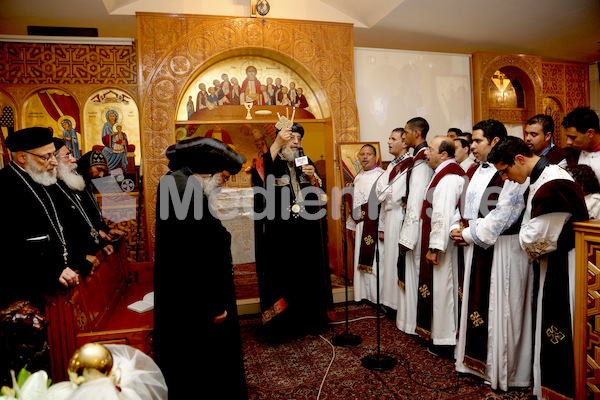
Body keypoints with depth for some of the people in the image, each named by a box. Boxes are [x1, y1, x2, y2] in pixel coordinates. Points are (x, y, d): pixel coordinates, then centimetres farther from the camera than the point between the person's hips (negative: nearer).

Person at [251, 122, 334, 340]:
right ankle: (282, 323, 13)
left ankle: (308, 319, 23)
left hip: (306, 234, 5)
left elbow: (318, 196, 14)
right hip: (280, 234, -4)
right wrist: (277, 143, -30)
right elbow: (260, 173, -24)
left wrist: (313, 178, -6)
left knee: (307, 273, 9)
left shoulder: (306, 163, 15)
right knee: (281, 275, -1)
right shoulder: (270, 162, 1)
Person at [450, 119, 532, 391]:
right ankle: (477, 361, 29)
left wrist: (470, 234, -12)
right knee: (476, 303, 14)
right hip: (476, 248, 8)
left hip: (503, 249, -8)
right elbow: (466, 206, 18)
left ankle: (502, 371, 18)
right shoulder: (478, 171, 14)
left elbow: (502, 215, -19)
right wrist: (456, 228, 1)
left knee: (500, 308, 1)